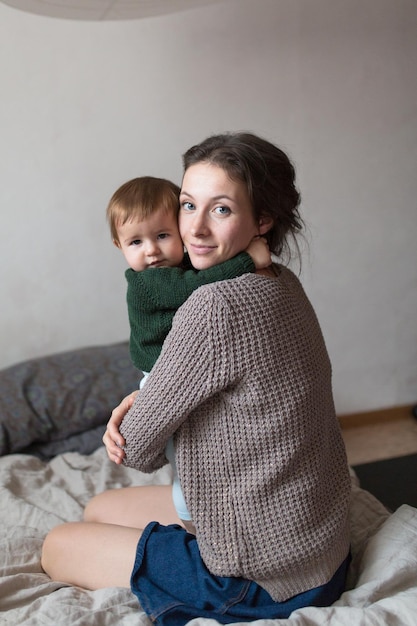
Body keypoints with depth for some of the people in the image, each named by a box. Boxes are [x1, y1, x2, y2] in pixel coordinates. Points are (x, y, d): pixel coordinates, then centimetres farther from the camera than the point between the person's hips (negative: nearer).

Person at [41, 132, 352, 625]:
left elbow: (139, 451, -19)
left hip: (264, 581, -9)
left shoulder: (215, 306, -29)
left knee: (57, 546, 10)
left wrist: (131, 423, 5)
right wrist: (144, 399, -5)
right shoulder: (283, 285, 0)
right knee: (100, 508, 24)